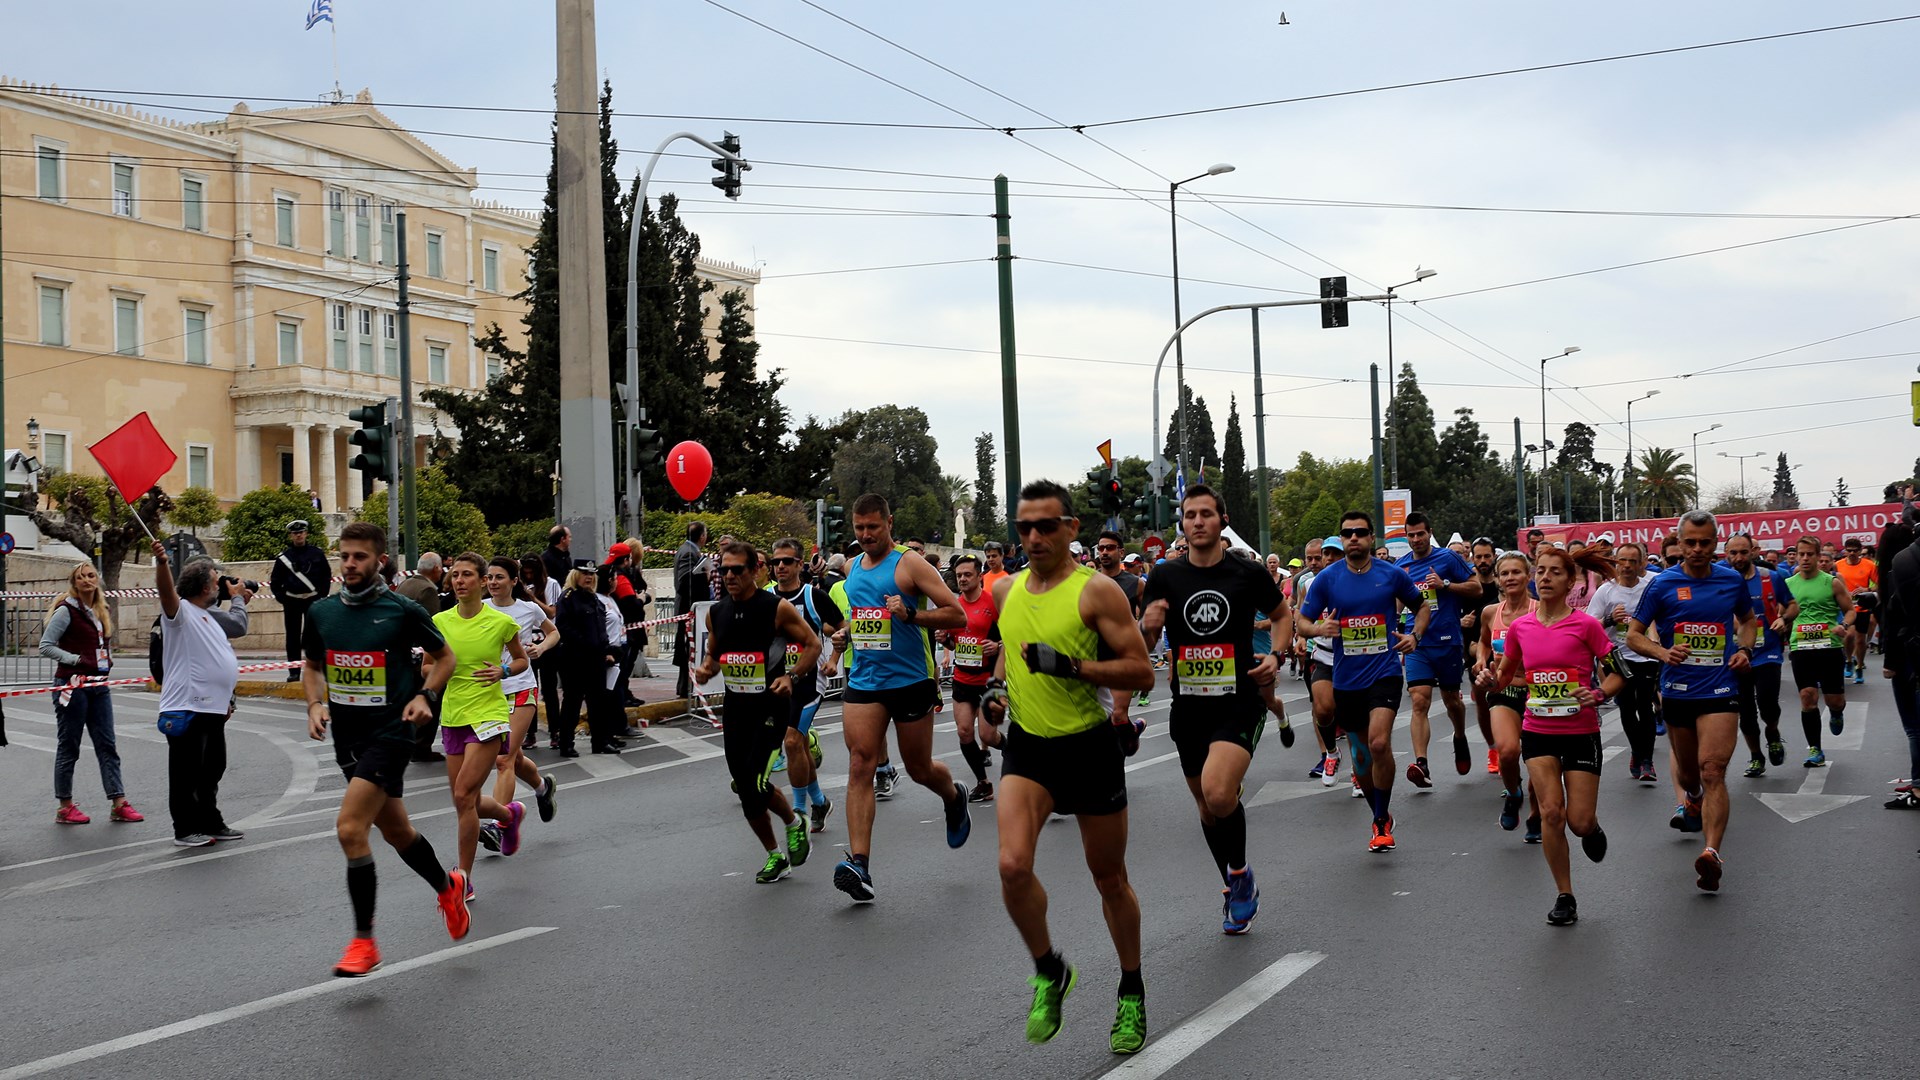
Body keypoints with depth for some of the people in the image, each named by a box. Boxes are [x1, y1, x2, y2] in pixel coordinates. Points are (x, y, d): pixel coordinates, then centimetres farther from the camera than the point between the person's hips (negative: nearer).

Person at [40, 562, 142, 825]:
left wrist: (107, 660, 9)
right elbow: (45, 646, -12)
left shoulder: (102, 612, 14)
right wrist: (77, 660, -17)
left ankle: (119, 804, 2)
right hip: (72, 685, -7)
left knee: (107, 745, 3)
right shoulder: (66, 611, -8)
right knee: (69, 747, 1)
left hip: (98, 685, 7)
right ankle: (65, 807, 9)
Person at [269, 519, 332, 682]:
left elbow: (327, 576, 8)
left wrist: (322, 595, 0)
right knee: (293, 637, 3)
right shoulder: (284, 557, 2)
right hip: (292, 602, 1)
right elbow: (274, 582, 7)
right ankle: (293, 672, 7)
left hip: (313, 600, -1)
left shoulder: (317, 554, 2)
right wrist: (283, 599, -1)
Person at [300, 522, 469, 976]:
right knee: (396, 832, 17)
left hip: (388, 733, -6)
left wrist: (424, 696, -10)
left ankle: (364, 942, -9)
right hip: (346, 738, 6)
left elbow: (444, 657, 5)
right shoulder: (322, 612, 5)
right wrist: (315, 704, 2)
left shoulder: (403, 611, -8)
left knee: (350, 828, -18)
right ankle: (448, 886, 45)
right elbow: (313, 666, 20)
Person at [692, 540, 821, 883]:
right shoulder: (716, 613, 6)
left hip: (771, 705, -5)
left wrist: (791, 677, -16)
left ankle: (794, 823, 14)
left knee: (756, 783, -17)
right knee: (746, 792, 6)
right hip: (735, 707, 6)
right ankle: (775, 857, 25)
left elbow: (813, 644, -2)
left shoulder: (777, 608, -9)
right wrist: (706, 669, -1)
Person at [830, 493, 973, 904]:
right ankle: (859, 863, -18)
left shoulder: (910, 565, -8)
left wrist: (910, 614, -24)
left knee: (919, 769, 9)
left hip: (910, 681, -4)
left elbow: (956, 615, -12)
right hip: (863, 682, 4)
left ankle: (955, 798, 45)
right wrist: (849, 628, 15)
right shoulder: (852, 568, 11)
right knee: (860, 765, -11)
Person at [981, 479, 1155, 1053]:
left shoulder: (1097, 590, -11)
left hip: (1089, 746, -3)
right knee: (1013, 866, -18)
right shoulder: (1006, 591, 6)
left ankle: (1132, 992, 31)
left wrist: (1070, 666, -25)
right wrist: (997, 686, 6)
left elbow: (1141, 671, -14)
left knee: (1109, 878, 10)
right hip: (1027, 747, 3)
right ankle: (1049, 973, 6)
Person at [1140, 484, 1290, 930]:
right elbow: (1143, 643, 8)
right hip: (1188, 706, 4)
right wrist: (1147, 626, -15)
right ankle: (1236, 890, 35)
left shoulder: (1249, 572, -3)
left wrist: (1276, 657, -3)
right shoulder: (1166, 576, 2)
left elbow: (1282, 615, 14)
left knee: (1219, 794, -25)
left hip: (1239, 703, -4)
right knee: (1207, 806, 13)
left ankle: (1240, 872, 1)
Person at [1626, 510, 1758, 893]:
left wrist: (1745, 650, 3)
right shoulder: (1662, 585, -2)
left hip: (1720, 690, -1)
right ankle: (1692, 799, 54)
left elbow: (1748, 619, 23)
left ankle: (1712, 853, -24)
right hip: (1677, 690, 1)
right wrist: (1663, 653, -16)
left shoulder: (1732, 581, 4)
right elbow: (1634, 635, 2)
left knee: (1713, 770, -17)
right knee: (1687, 770, 17)